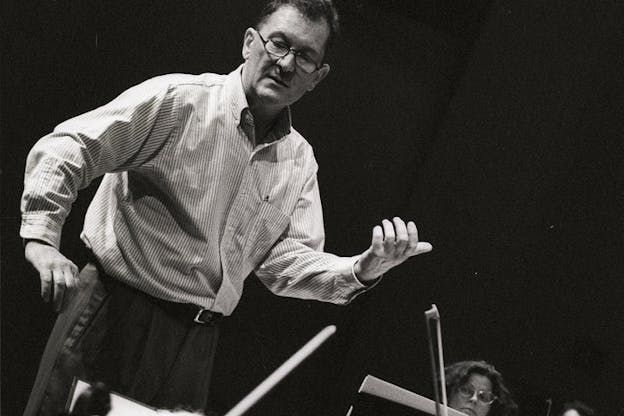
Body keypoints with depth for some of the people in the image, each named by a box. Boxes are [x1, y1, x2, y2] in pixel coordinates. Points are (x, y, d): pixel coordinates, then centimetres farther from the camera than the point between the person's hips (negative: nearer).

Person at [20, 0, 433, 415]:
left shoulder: (299, 161, 8)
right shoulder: (177, 100, -10)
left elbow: (287, 262, 5)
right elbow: (64, 149, -14)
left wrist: (362, 269, -13)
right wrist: (41, 235, -28)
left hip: (197, 341, 5)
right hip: (115, 311, -5)